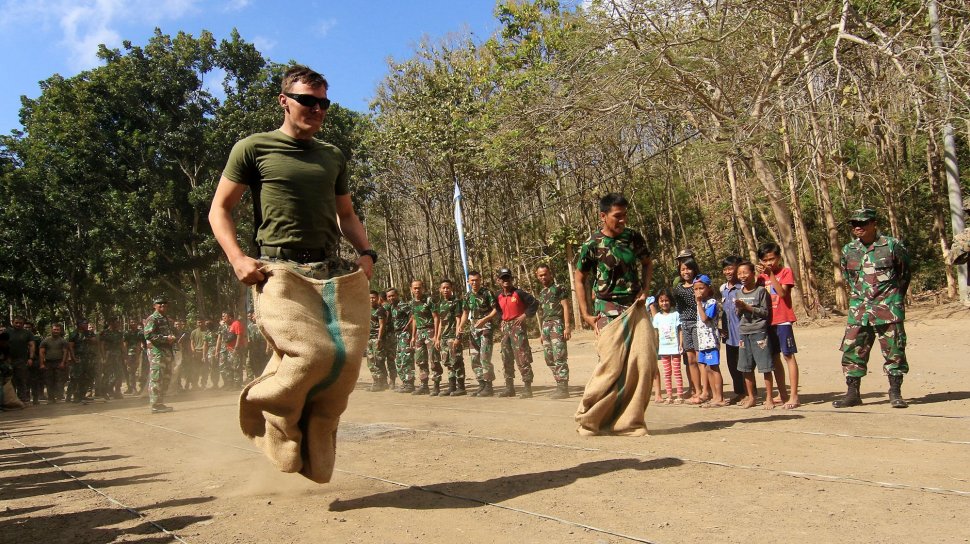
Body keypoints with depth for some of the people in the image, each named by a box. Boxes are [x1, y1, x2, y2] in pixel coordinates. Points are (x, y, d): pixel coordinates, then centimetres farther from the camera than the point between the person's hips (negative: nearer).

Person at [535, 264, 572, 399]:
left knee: (559, 357, -11)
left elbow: (566, 307, -8)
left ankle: (563, 388, -10)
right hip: (546, 327, 8)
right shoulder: (542, 293, 20)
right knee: (549, 358, 8)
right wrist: (542, 332, 21)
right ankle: (560, 385, 15)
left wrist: (567, 326, -16)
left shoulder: (559, 288, -2)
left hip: (557, 324, -8)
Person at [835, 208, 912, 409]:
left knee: (894, 352, 2)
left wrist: (895, 298, 13)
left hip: (888, 309, -3)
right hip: (858, 310, 4)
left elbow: (905, 272, 8)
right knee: (852, 351, 2)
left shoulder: (892, 245, -5)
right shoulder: (848, 250, 6)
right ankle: (852, 394, 11)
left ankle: (895, 393, 13)